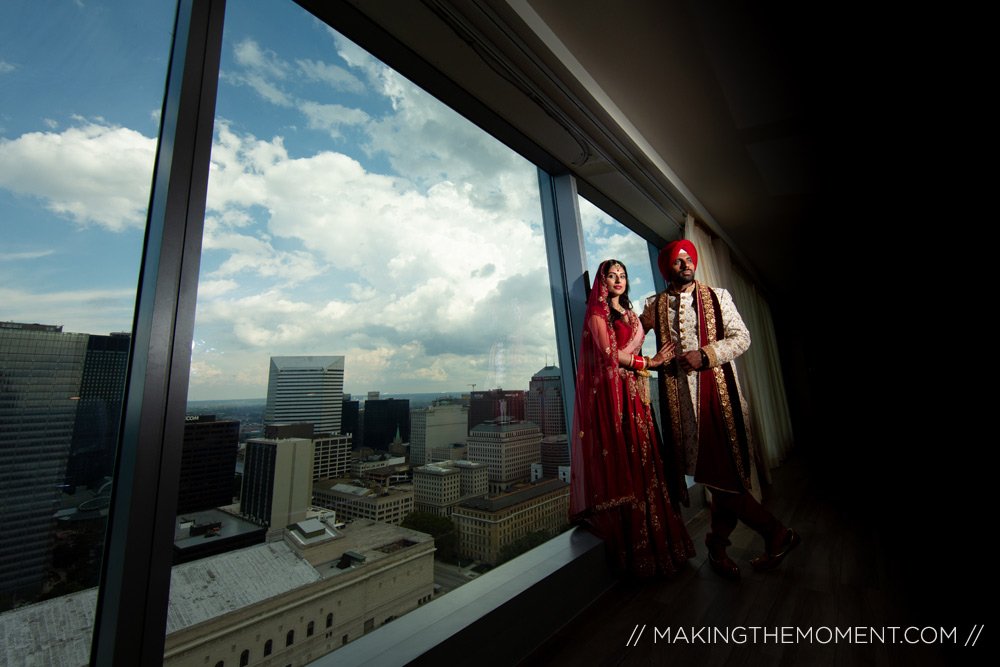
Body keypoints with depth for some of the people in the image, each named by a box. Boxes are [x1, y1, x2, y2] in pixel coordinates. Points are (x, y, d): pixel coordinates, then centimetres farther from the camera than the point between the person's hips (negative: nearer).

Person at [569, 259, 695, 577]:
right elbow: (610, 354, -10)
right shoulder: (597, 312, -1)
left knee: (642, 460, 6)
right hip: (612, 392, -7)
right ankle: (632, 550, 4)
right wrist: (648, 362, -6)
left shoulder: (629, 313, 22)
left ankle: (654, 542, 15)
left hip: (633, 392, 7)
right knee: (622, 462, -6)